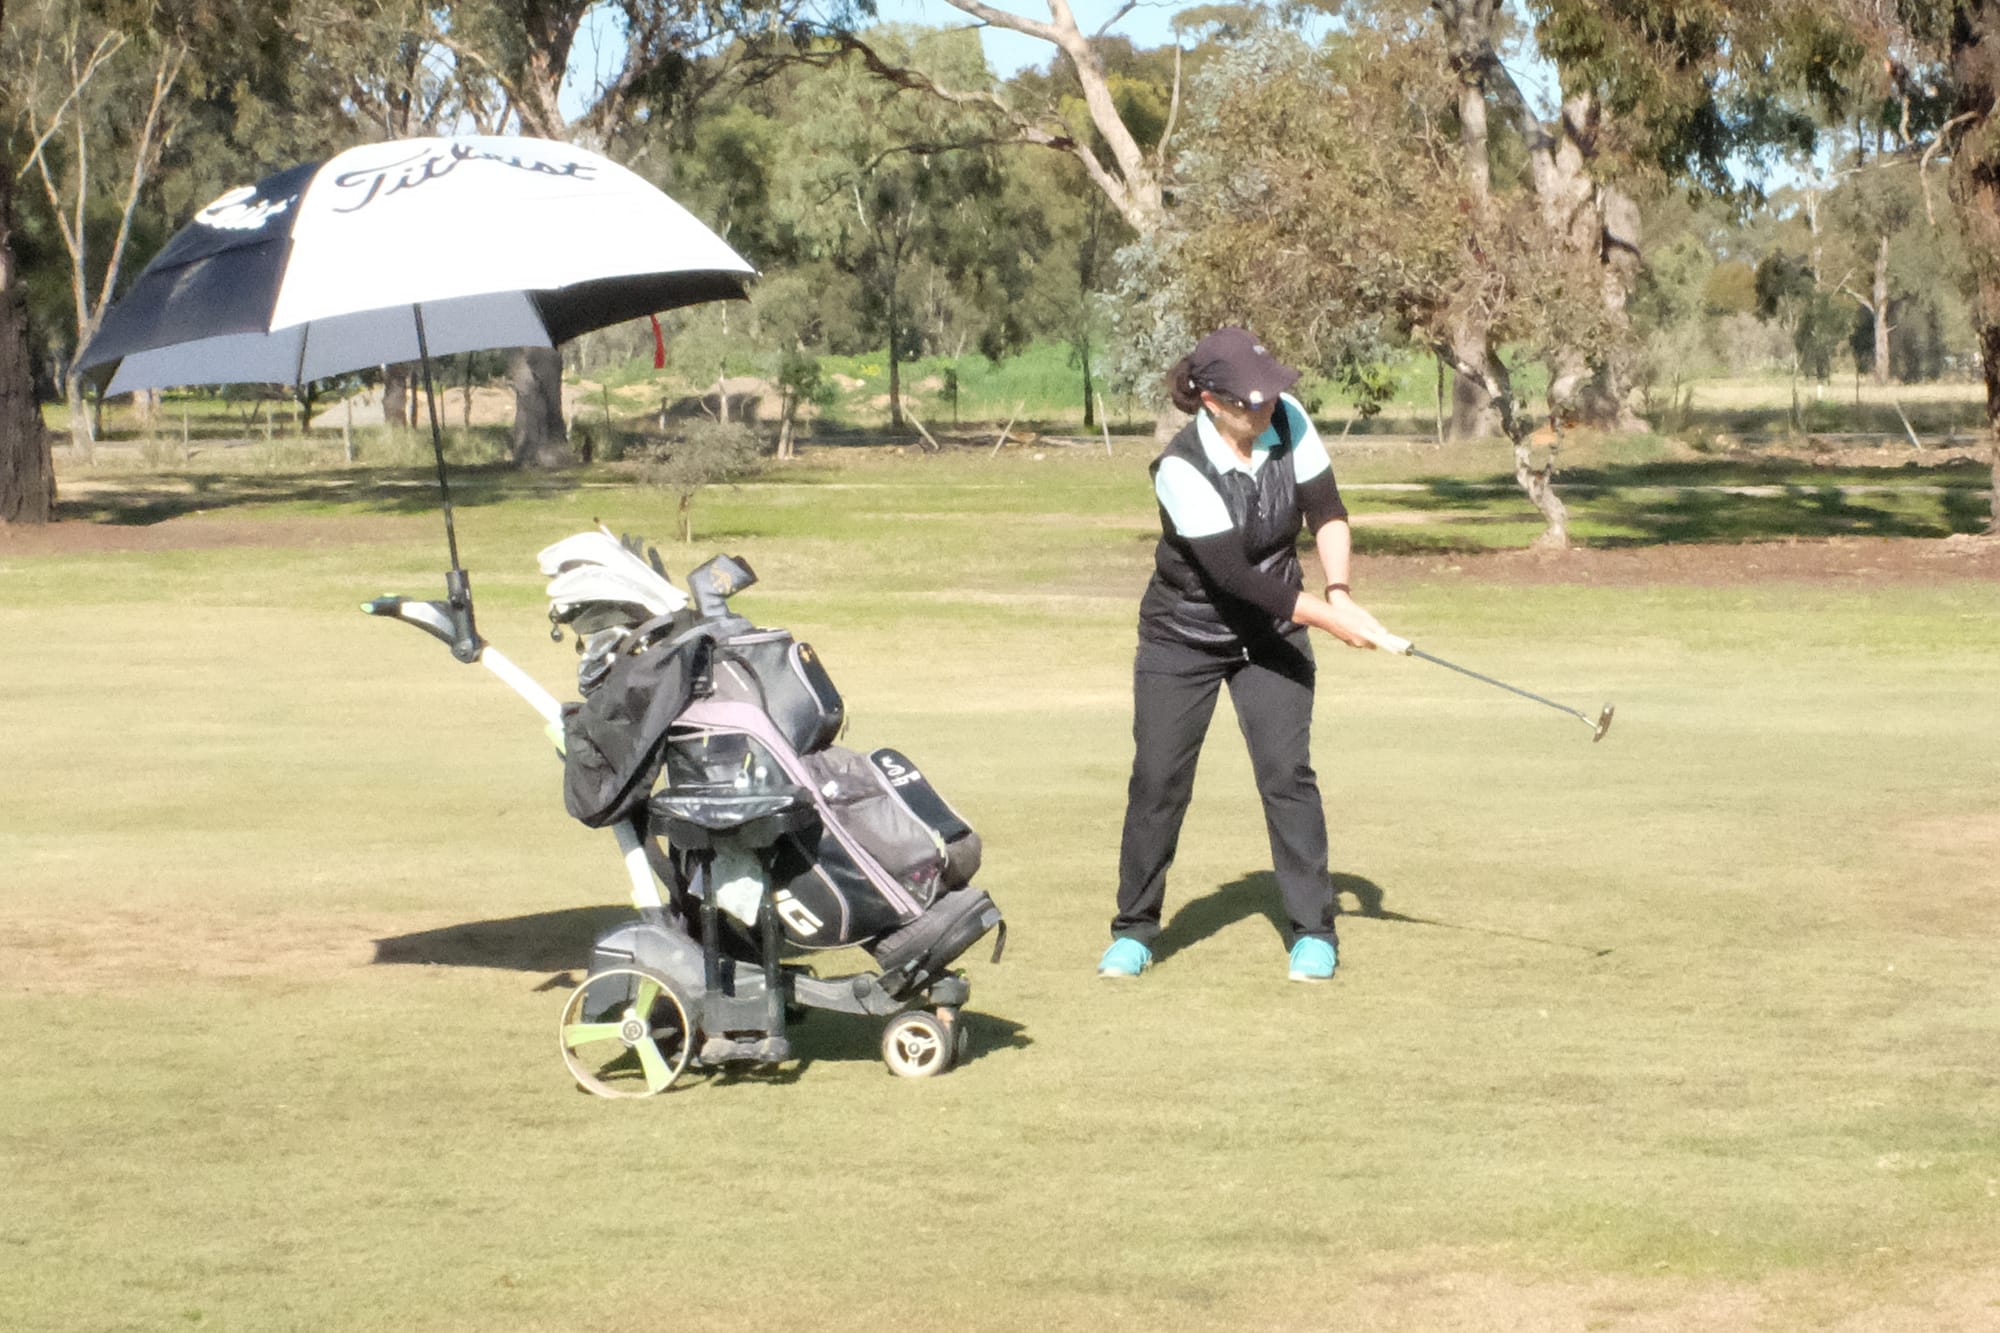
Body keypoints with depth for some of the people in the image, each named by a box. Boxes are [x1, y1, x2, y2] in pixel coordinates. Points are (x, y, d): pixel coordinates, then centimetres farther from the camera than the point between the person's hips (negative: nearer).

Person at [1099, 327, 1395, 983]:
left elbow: (1326, 510, -4)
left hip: (1272, 632, 3)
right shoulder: (1181, 468, -27)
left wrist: (1338, 591, -19)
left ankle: (1314, 931, 1)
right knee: (1158, 776, -2)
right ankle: (1135, 929, 13)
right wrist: (1327, 617, -25)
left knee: (1287, 768, -7)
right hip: (1183, 636, -3)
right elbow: (1236, 577, -27)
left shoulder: (1288, 419, -13)